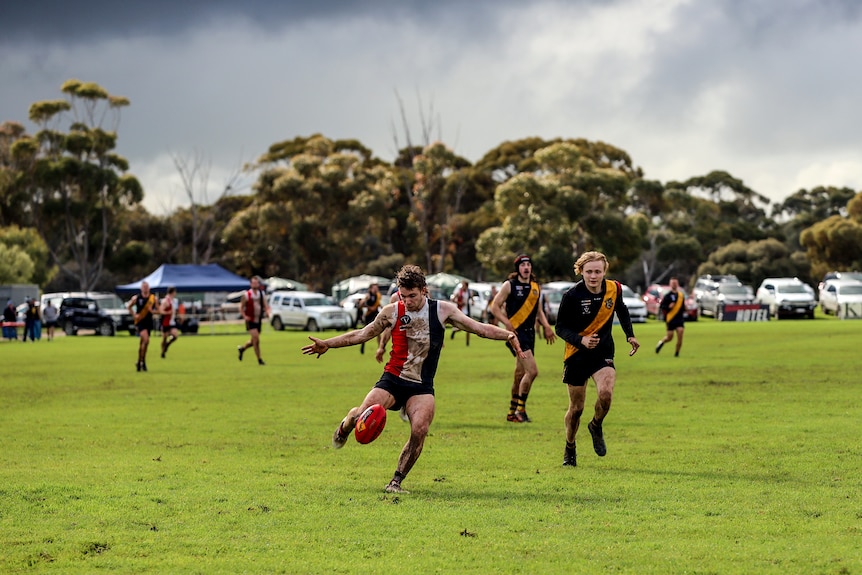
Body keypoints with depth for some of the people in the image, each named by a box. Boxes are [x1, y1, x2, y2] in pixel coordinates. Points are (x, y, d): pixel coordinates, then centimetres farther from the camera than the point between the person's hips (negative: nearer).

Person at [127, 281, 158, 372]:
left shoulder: (154, 298, 1)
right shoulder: (136, 298, -3)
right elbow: (129, 306, 12)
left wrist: (153, 311, -15)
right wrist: (134, 315, -1)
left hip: (149, 322, 3)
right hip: (140, 321, -3)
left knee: (142, 342, 12)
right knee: (146, 339, -22)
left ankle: (139, 362, 27)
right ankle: (143, 362, -13)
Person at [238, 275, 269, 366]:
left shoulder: (262, 294, 5)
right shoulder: (246, 295, -6)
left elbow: (266, 305, 5)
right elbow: (241, 307, 0)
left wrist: (267, 311, -18)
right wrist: (244, 316, -15)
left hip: (258, 320, 5)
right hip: (250, 321, -5)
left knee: (253, 341, 13)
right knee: (256, 339, -16)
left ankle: (242, 348, 42)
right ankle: (259, 359, -7)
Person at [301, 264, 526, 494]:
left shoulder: (442, 310, 1)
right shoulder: (392, 312, 2)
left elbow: (478, 327, 1)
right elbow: (362, 334, 14)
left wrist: (507, 335, -14)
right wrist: (327, 344, 13)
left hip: (422, 387, 0)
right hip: (392, 380, 0)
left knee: (419, 431, -24)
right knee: (363, 414, -21)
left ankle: (396, 481, -9)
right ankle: (344, 429, 18)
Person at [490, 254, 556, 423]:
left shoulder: (536, 287, 14)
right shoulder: (509, 285, -4)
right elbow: (495, 307, -3)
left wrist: (546, 327, 9)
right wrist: (507, 323, -17)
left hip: (529, 333, 7)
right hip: (516, 333, -7)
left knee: (520, 374, 12)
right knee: (532, 371, -17)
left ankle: (512, 412, 23)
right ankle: (520, 410, -5)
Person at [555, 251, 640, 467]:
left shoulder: (614, 289, -5)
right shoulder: (572, 295, -16)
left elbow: (621, 311, 17)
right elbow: (560, 327, -11)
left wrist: (630, 335, 8)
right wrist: (581, 340, -27)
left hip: (603, 352, 2)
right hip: (576, 354, -2)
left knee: (605, 393, -25)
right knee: (576, 408, 5)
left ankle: (596, 426, 6)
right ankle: (570, 448, 30)